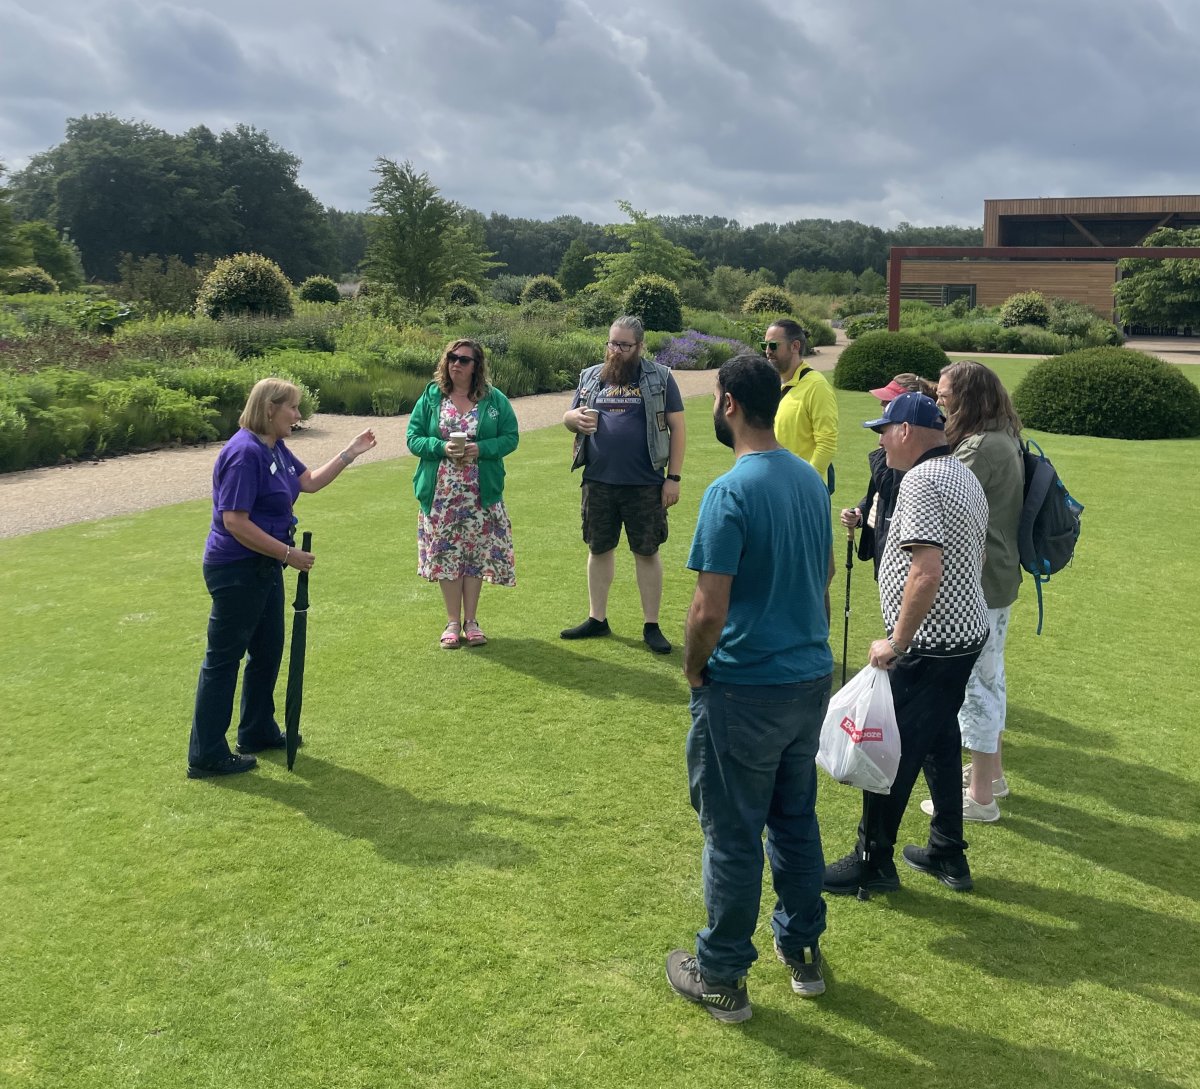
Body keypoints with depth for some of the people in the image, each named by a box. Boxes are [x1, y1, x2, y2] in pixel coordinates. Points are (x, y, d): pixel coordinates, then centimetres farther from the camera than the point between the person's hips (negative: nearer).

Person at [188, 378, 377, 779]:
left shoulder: (276, 449, 8)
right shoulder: (245, 452, -22)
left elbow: (310, 481, 22)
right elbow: (235, 522, -26)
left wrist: (351, 452, 16)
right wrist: (289, 554, -21)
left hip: (264, 567, 10)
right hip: (235, 571, -10)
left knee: (268, 651, 19)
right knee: (223, 659, -1)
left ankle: (258, 732, 35)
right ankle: (206, 756, 9)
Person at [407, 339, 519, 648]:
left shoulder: (494, 399, 3)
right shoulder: (431, 397, 4)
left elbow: (510, 437, 1)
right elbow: (413, 439, 2)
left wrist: (480, 449, -16)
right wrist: (442, 448, -17)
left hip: (481, 494, 0)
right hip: (440, 494, 0)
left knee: (476, 553, 4)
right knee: (445, 554, 4)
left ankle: (471, 620, 18)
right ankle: (453, 622, 16)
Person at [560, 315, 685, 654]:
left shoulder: (660, 378, 0)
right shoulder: (590, 377, 9)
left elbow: (676, 427, -1)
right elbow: (568, 418, 16)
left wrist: (674, 477, -7)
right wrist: (576, 418, -10)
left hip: (644, 485, -3)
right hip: (598, 482, 3)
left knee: (647, 552, 3)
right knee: (599, 549, 12)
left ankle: (652, 626, 13)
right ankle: (597, 619, 26)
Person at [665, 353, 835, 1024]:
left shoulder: (730, 494, -20)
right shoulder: (811, 479, 4)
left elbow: (709, 611, -23)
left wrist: (694, 670, -5)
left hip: (745, 691, -7)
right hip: (813, 679, 7)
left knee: (734, 836, 6)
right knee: (797, 819, 20)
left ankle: (722, 979, 21)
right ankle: (804, 952, 35)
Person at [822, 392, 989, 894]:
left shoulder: (920, 482, -19)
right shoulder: (964, 476, 12)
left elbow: (926, 573, -27)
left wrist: (896, 642, -19)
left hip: (928, 646, -10)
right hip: (968, 632, 10)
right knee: (940, 741, 19)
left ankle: (872, 863, 12)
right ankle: (947, 854, 30)